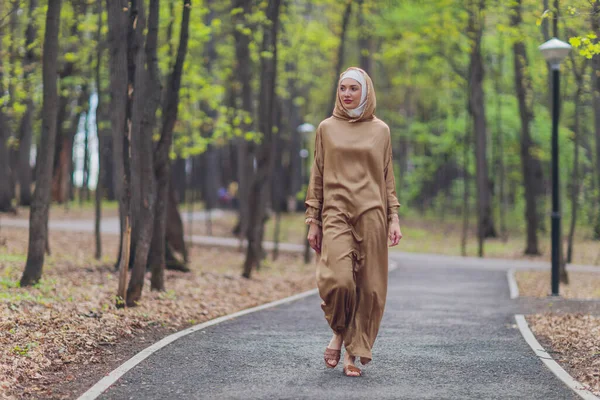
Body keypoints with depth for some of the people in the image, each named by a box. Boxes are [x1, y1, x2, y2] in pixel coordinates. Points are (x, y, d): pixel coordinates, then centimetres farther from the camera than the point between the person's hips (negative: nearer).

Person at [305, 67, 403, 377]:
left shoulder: (380, 130, 9)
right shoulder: (326, 128, 8)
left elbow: (388, 178, 11)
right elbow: (317, 177, 9)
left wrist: (394, 218, 1)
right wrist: (313, 221, 4)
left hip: (371, 215, 1)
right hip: (336, 213, -1)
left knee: (369, 287, -2)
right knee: (337, 278, -19)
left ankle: (354, 353, 9)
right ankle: (339, 331, 9)